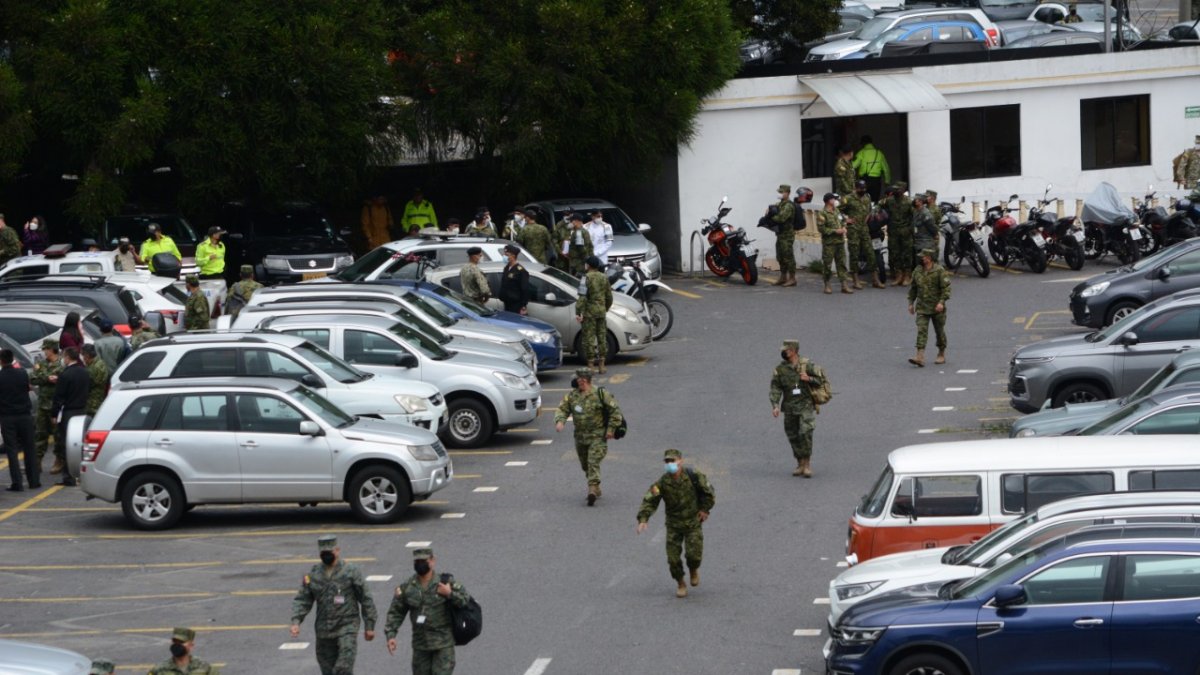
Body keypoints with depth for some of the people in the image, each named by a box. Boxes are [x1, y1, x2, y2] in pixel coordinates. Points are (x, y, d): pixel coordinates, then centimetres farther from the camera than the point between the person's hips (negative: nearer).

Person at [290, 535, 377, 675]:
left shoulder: (351, 571, -2)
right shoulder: (313, 574, 7)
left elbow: (366, 599, 1)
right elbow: (302, 600, 5)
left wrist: (369, 626, 0)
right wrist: (295, 622, -11)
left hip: (347, 628, -4)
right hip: (324, 631, 4)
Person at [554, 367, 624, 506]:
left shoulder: (600, 394, -8)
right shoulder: (572, 395, 5)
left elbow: (615, 410, -4)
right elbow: (562, 409, 4)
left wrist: (611, 429, -8)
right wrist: (560, 421, -17)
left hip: (598, 437, -6)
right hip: (580, 436, 6)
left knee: (593, 463, -19)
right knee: (585, 465, 13)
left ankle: (592, 489, -27)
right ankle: (596, 489, 29)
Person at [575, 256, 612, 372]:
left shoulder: (586, 278, -11)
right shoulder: (604, 278, 8)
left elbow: (582, 297, -18)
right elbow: (609, 297, 14)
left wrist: (578, 313, -18)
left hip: (589, 312, -6)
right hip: (601, 312, 6)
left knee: (589, 338, -2)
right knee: (602, 337, 11)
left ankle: (591, 366, -3)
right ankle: (602, 366, 13)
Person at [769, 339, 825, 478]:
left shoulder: (807, 365, -2)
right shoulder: (780, 369, 0)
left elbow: (820, 381, 5)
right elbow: (775, 389, -4)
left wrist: (809, 379, -17)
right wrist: (775, 406, -17)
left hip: (806, 405, -3)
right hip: (790, 408, 3)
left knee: (805, 434, -15)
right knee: (793, 436, 7)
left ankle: (807, 464, -7)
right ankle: (800, 465, 20)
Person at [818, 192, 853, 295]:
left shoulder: (837, 212, 12)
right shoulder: (822, 214, -11)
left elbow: (843, 220, 26)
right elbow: (821, 228, -18)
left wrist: (844, 228, 4)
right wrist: (835, 231, -18)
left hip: (840, 241, 6)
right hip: (829, 243, -6)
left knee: (842, 264, 4)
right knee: (827, 265, 1)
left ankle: (844, 285, 6)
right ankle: (827, 286, 11)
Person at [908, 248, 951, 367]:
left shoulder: (940, 271, -10)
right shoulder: (917, 272, 6)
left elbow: (946, 287, -14)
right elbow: (913, 288, 17)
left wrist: (941, 302, -23)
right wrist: (911, 303, 15)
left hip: (937, 308, -3)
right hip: (922, 307, 3)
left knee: (939, 331, 10)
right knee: (921, 330, -10)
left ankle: (941, 355, 27)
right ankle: (920, 357, -19)